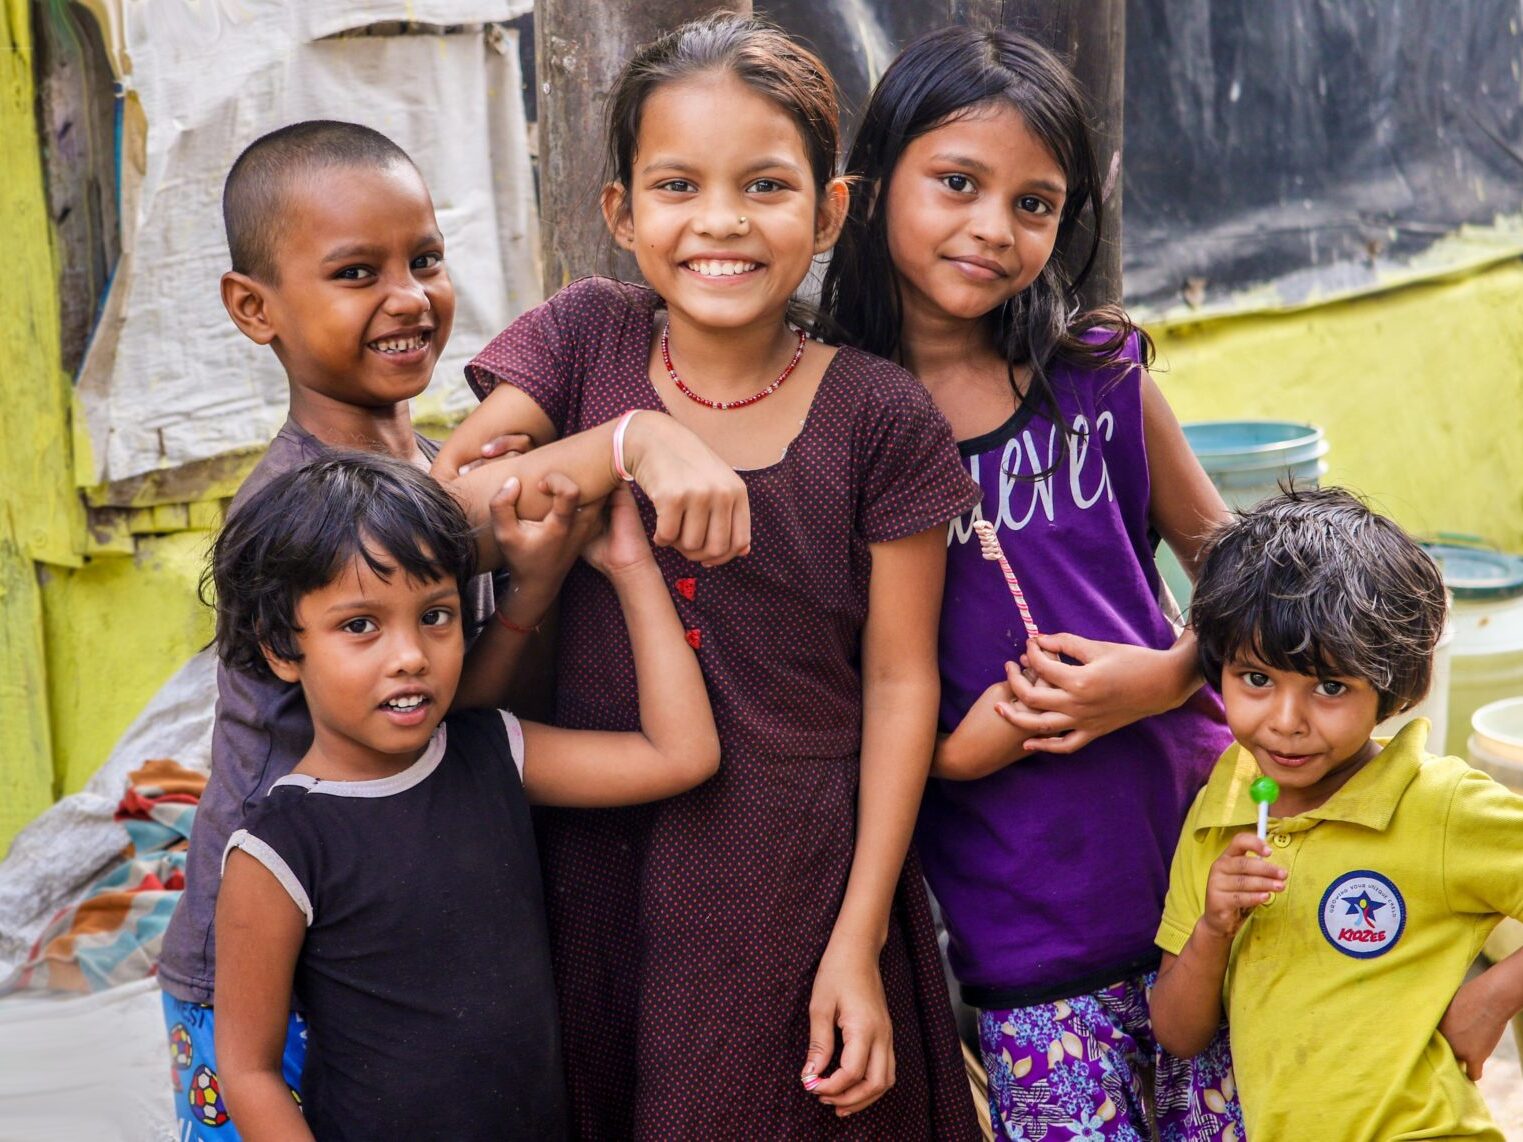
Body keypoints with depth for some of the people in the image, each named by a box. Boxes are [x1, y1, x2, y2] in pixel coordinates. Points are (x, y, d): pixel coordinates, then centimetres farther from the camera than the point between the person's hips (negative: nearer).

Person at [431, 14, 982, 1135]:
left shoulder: (878, 415, -8)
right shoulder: (587, 338, -2)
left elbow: (900, 681, -5)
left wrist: (859, 939, -6)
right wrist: (626, 446, -23)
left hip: (796, 876, -2)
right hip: (597, 857, 2)